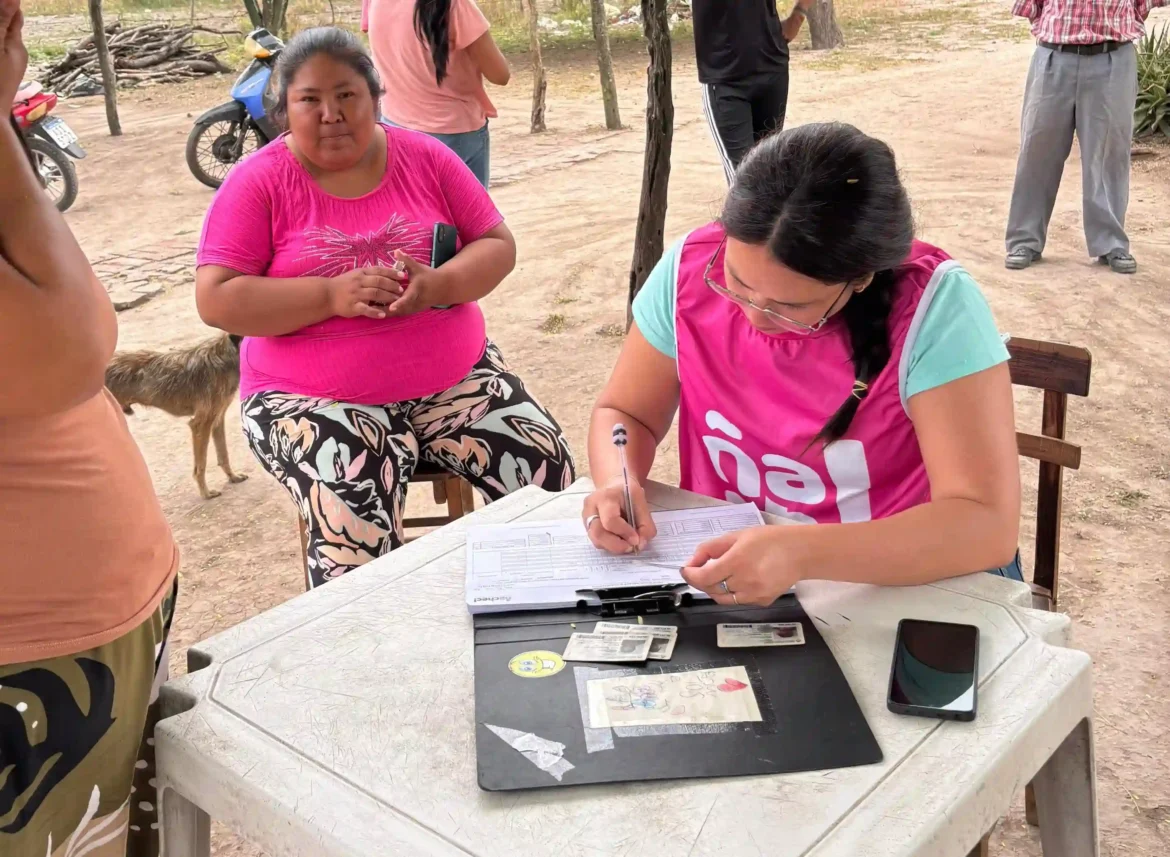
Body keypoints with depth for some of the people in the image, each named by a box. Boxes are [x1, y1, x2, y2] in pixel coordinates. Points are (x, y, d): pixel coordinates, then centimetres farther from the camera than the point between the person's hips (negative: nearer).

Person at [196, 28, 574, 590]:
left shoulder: (425, 159, 5)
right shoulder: (258, 183, -3)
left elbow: (497, 245, 6)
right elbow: (217, 300, -9)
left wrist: (440, 284, -16)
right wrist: (333, 295, -21)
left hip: (454, 377, 4)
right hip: (314, 399, -3)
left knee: (548, 469, -13)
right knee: (354, 526, -31)